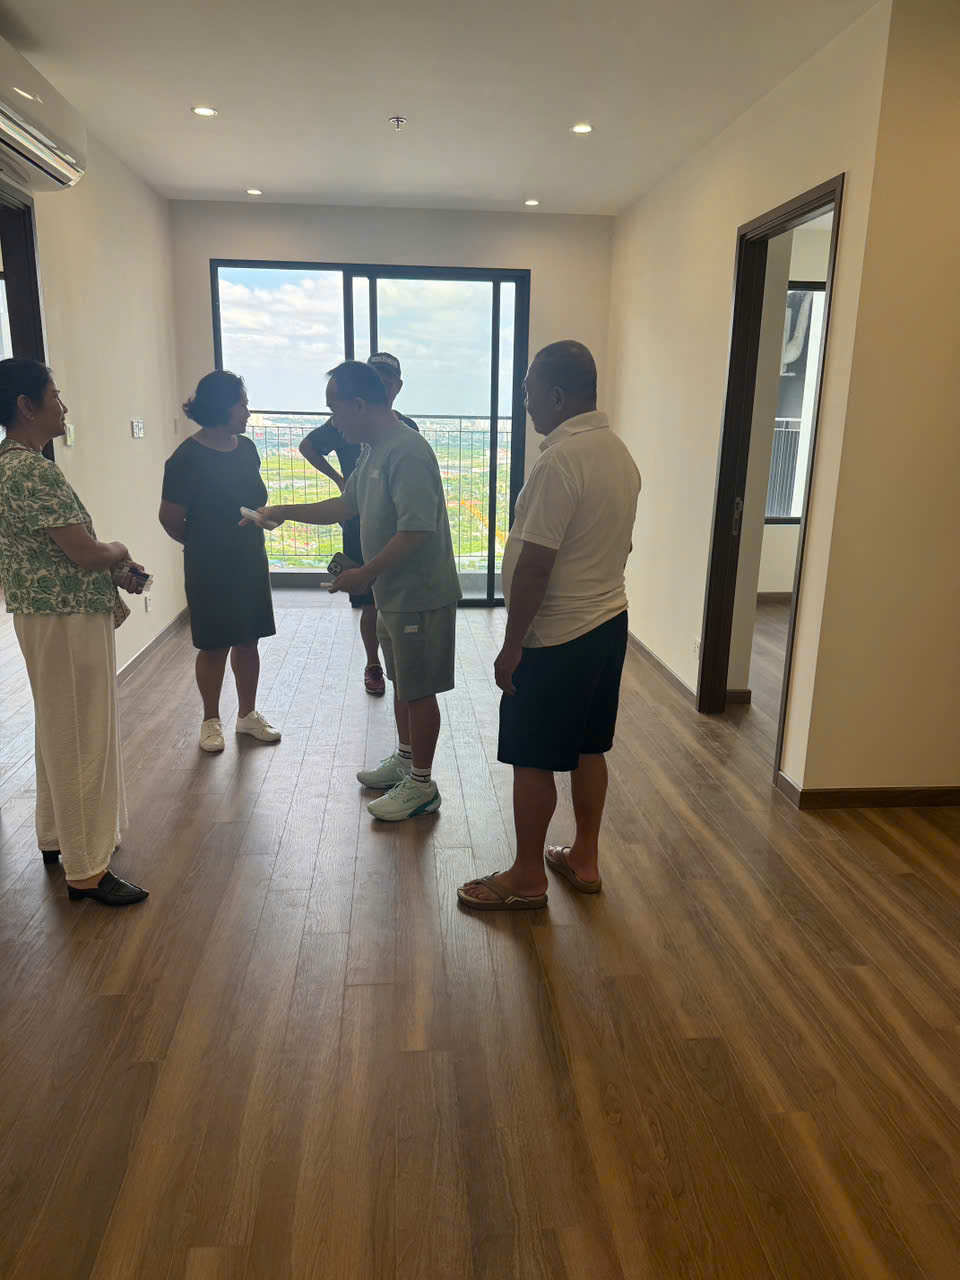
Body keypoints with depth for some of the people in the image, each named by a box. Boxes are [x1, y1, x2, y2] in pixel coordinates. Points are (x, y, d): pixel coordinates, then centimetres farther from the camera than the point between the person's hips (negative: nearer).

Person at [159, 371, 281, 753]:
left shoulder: (246, 448, 3)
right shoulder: (187, 459, -17)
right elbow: (171, 519, -10)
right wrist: (202, 545, 5)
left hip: (251, 562, 6)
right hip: (211, 569, -6)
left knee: (248, 640, 13)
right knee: (214, 646, 6)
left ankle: (248, 714, 28)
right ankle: (211, 720, 23)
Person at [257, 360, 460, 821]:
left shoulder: (407, 452, -22)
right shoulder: (374, 451, 11)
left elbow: (415, 531, -28)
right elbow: (346, 505, 22)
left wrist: (365, 574, -21)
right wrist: (285, 512, 17)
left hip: (418, 596, -10)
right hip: (393, 594, 10)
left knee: (418, 691, 1)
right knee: (402, 683, 21)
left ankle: (421, 785, 14)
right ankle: (405, 759, 37)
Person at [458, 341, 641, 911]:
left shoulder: (560, 460, -22)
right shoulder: (619, 451, 8)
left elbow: (535, 564, -23)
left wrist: (512, 645, -16)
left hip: (558, 636, -9)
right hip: (609, 622, 9)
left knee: (533, 759, 4)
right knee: (587, 748, 18)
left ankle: (527, 877, 17)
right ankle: (584, 859, 30)